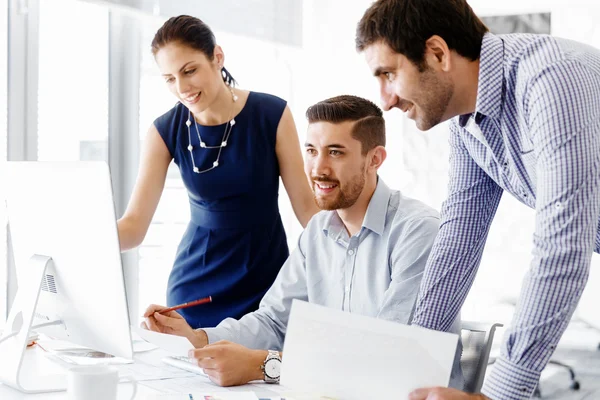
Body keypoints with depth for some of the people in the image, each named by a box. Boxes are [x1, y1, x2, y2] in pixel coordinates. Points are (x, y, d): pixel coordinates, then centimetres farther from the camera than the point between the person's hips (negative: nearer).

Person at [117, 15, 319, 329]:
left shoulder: (272, 114, -11)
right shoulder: (166, 131, -6)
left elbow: (305, 204, -5)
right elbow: (134, 224, -11)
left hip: (265, 281, -1)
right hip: (195, 286, 2)